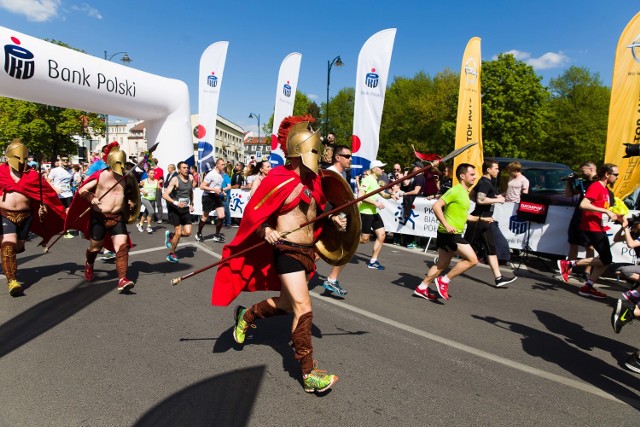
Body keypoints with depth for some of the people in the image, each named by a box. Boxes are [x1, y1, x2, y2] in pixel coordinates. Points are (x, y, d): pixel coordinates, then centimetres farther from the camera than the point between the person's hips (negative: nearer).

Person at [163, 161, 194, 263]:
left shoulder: (190, 178, 5)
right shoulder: (175, 180, -12)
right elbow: (165, 195, -19)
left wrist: (191, 204, 19)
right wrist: (176, 203, -31)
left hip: (186, 209, 5)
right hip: (175, 209, -5)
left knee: (188, 232, -3)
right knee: (178, 232, -5)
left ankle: (170, 235, 27)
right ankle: (171, 254, 16)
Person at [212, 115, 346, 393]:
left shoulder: (313, 180, 9)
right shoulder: (280, 180, -14)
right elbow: (255, 213, -8)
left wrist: (332, 220, 5)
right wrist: (266, 231, -25)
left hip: (308, 251, 9)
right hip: (287, 251, -8)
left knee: (286, 303, 20)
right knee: (303, 308, -10)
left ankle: (246, 316, 47)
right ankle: (309, 373, 0)